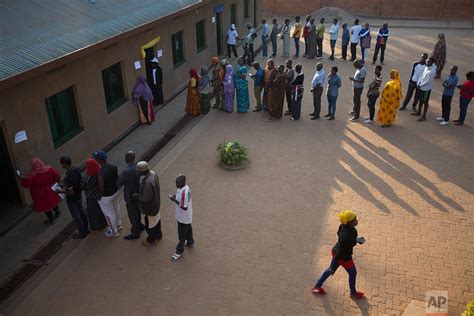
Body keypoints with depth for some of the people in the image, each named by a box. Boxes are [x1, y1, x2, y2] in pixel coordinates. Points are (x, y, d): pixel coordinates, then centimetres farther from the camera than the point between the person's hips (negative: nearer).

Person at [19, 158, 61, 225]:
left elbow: (25, 184, -19)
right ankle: (57, 212, 50)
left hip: (40, 194, -4)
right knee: (52, 200, 30)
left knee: (45, 205, 17)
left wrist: (21, 178, -1)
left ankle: (51, 220, 33)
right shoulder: (49, 169, -20)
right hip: (50, 191, 4)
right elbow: (57, 177, -12)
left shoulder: (32, 175, -29)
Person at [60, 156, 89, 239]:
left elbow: (71, 193, -29)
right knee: (81, 212, 24)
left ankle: (81, 233, 31)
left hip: (72, 199, -8)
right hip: (79, 195, 8)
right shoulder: (76, 169, -9)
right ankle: (86, 229, 42)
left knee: (76, 216, 12)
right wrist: (64, 182, 9)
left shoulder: (69, 177, -35)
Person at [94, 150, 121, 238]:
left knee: (109, 213, 15)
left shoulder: (101, 174, -35)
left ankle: (114, 231, 35)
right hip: (115, 191, 7)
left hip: (106, 196, -7)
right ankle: (118, 225, 51)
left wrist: (99, 197, -5)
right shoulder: (114, 167, -14)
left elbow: (101, 189, -24)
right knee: (116, 209, 28)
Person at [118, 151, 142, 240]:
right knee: (136, 210, 29)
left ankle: (135, 233, 30)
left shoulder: (127, 171, -35)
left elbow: (119, 183, -24)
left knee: (132, 215, 12)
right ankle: (139, 225, 50)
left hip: (130, 196, -8)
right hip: (137, 193, 8)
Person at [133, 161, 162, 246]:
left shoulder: (148, 183, -41)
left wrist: (136, 195, -17)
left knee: (149, 224, 17)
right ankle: (158, 235, 53)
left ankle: (152, 240, 41)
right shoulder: (152, 173, -13)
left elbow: (146, 199, -32)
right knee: (156, 219, 30)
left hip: (150, 207, -9)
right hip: (156, 202, 9)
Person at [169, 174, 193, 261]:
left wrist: (175, 200, -26)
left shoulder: (184, 192, -34)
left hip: (183, 218, -9)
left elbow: (184, 207, -30)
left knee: (182, 234, 8)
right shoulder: (186, 188, -5)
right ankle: (190, 242, 50)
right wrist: (176, 197, -5)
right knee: (188, 229, 29)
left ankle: (179, 251, 23)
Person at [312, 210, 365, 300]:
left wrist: (356, 239, 0)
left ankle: (317, 287, 45)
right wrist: (333, 267, -20)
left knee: (331, 269, 28)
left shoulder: (344, 225, -18)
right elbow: (340, 252, -31)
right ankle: (353, 293, 51)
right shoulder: (346, 236, -40)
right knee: (353, 273, 22)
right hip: (344, 258, -7)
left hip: (336, 250, 7)